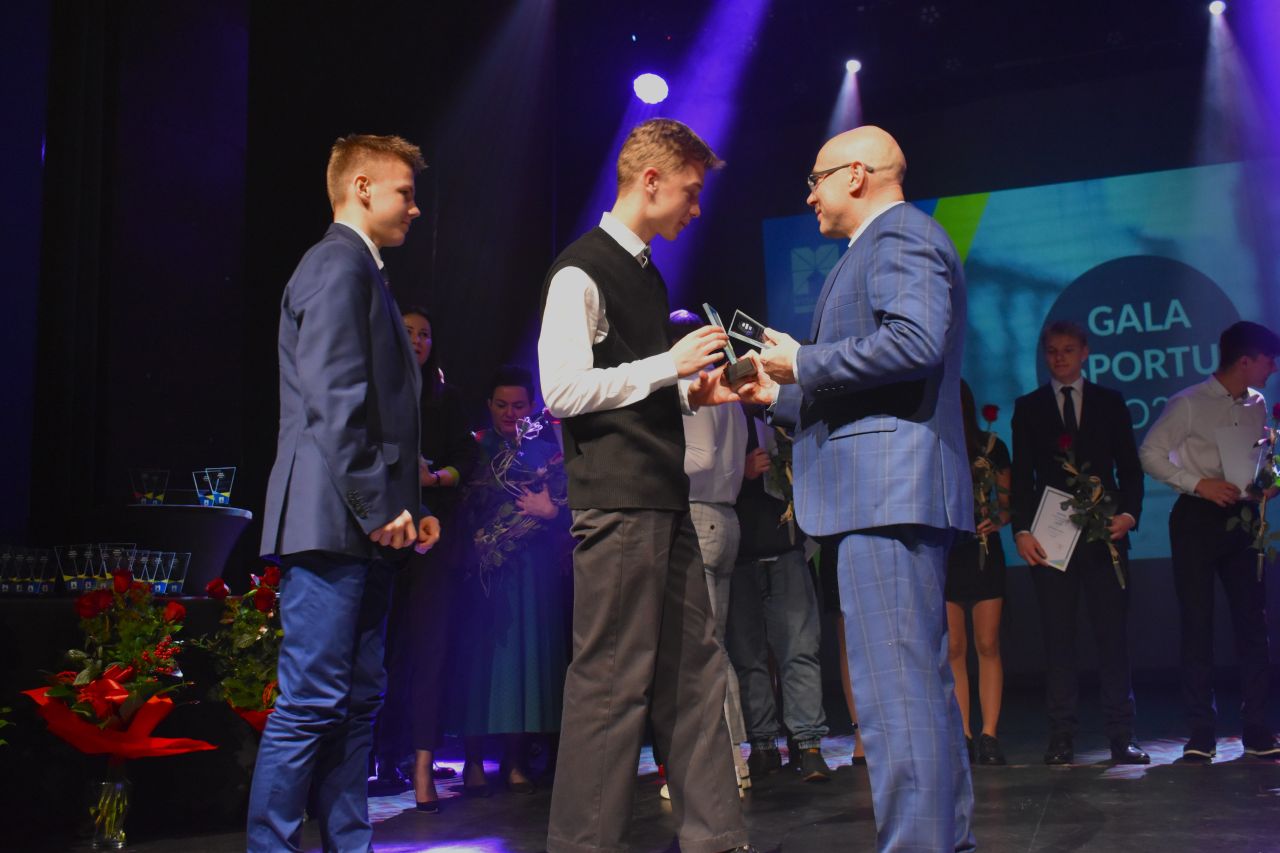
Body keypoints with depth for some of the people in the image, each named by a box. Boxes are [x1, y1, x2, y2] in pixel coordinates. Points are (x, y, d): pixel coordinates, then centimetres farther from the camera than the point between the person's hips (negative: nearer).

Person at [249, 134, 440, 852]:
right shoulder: (340, 264, -9)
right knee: (312, 703, -7)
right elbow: (333, 400, -19)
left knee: (359, 699, 12)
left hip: (366, 525, 10)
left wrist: (407, 505, 17)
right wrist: (379, 507, -17)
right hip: (335, 521, -10)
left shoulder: (360, 270, 22)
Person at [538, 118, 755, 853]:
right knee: (614, 676, -6)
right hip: (615, 498, -9)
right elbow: (564, 389, -18)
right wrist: (672, 364, -15)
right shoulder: (582, 271, -9)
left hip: (665, 496, 9)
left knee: (694, 665, 10)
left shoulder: (647, 275, 19)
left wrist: (693, 392, 11)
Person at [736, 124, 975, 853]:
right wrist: (780, 395, 24)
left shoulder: (900, 235, -6)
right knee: (921, 680, 14)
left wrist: (802, 362, -13)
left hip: (888, 488, -11)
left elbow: (914, 343, -24)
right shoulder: (890, 243, 26)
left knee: (895, 689, -12)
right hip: (894, 491, 11)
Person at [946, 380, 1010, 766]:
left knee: (988, 645, -4)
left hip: (983, 550, 0)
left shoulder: (991, 447, 7)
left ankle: (989, 734, -1)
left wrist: (996, 521, -9)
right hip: (941, 552, 0)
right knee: (953, 649, -2)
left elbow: (1007, 499, 11)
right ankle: (962, 735, 2)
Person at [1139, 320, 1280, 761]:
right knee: (1197, 625, 0)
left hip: (1241, 518, 5)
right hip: (1197, 518, -5)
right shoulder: (1188, 404, -8)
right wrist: (1199, 484, -17)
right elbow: (1150, 454, -8)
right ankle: (1202, 733, 6)